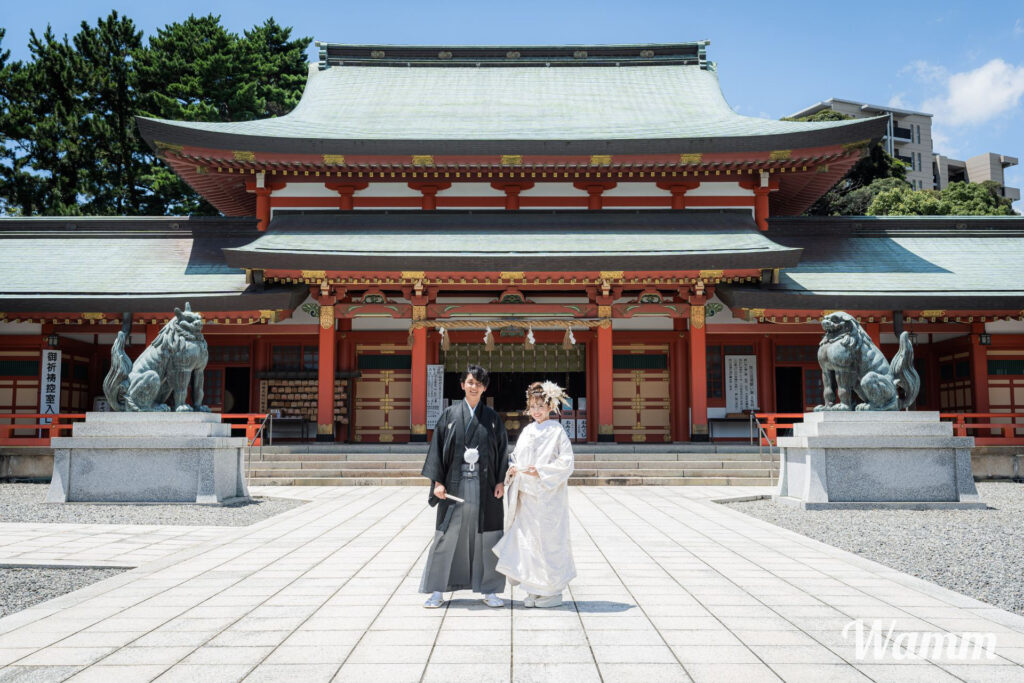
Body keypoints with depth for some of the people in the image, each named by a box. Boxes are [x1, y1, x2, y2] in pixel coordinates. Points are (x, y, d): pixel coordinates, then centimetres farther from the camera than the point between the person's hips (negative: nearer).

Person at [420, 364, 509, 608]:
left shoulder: (492, 418, 7)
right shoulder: (450, 414, 4)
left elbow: (502, 450, 7)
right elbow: (437, 447, 2)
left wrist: (500, 481, -2)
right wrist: (438, 481, -5)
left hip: (484, 486, 1)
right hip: (455, 484, -1)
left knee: (486, 537, 4)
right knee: (448, 535, 2)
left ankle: (489, 590, 15)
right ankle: (437, 590, 12)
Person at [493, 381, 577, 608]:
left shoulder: (557, 431, -5)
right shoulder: (527, 431, 14)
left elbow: (566, 463, -11)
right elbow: (516, 456, 19)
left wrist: (540, 472, -19)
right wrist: (512, 469, -2)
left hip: (548, 497, -6)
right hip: (526, 496, 6)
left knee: (548, 540, -2)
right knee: (526, 538, 6)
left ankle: (553, 591, 10)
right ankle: (534, 590, 16)